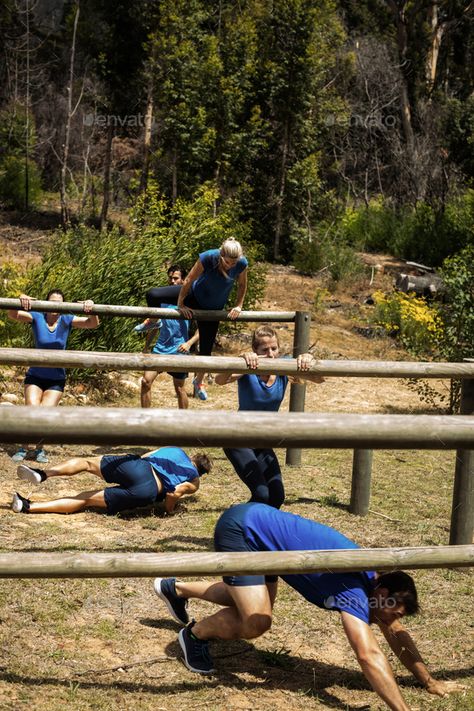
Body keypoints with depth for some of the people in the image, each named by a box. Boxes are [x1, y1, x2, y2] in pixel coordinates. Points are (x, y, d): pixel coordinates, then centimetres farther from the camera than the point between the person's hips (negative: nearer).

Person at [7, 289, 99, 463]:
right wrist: (21, 300, -40)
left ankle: (39, 449, 12)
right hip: (35, 376, -1)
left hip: (56, 379, 1)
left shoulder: (66, 320, -5)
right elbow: (12, 314, -19)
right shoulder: (37, 317, -7)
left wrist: (91, 308, -35)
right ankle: (23, 448, 5)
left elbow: (93, 324, -14)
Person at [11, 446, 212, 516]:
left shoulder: (174, 449, 30)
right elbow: (175, 492, 0)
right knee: (86, 499, -3)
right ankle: (29, 506, -18)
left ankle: (43, 474, -16)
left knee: (86, 462, 13)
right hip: (149, 492, -1)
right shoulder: (194, 482, 21)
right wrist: (169, 508, 16)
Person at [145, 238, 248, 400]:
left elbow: (242, 285, -6)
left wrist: (238, 306, -11)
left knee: (206, 347, 5)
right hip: (194, 295, -1)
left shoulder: (242, 264, -29)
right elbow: (188, 280, -23)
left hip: (213, 308, 1)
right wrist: (180, 305, -14)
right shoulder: (208, 258, -35)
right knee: (152, 295, -13)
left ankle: (198, 382, 31)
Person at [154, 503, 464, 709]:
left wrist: (429, 681, 13)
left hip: (256, 524, 9)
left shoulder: (370, 578, 1)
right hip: (241, 528, -9)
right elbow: (369, 654, -35)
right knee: (256, 622, -18)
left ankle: (176, 588, 42)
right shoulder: (353, 588, -25)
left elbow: (398, 635, 13)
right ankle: (195, 634, 11)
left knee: (250, 600, 27)